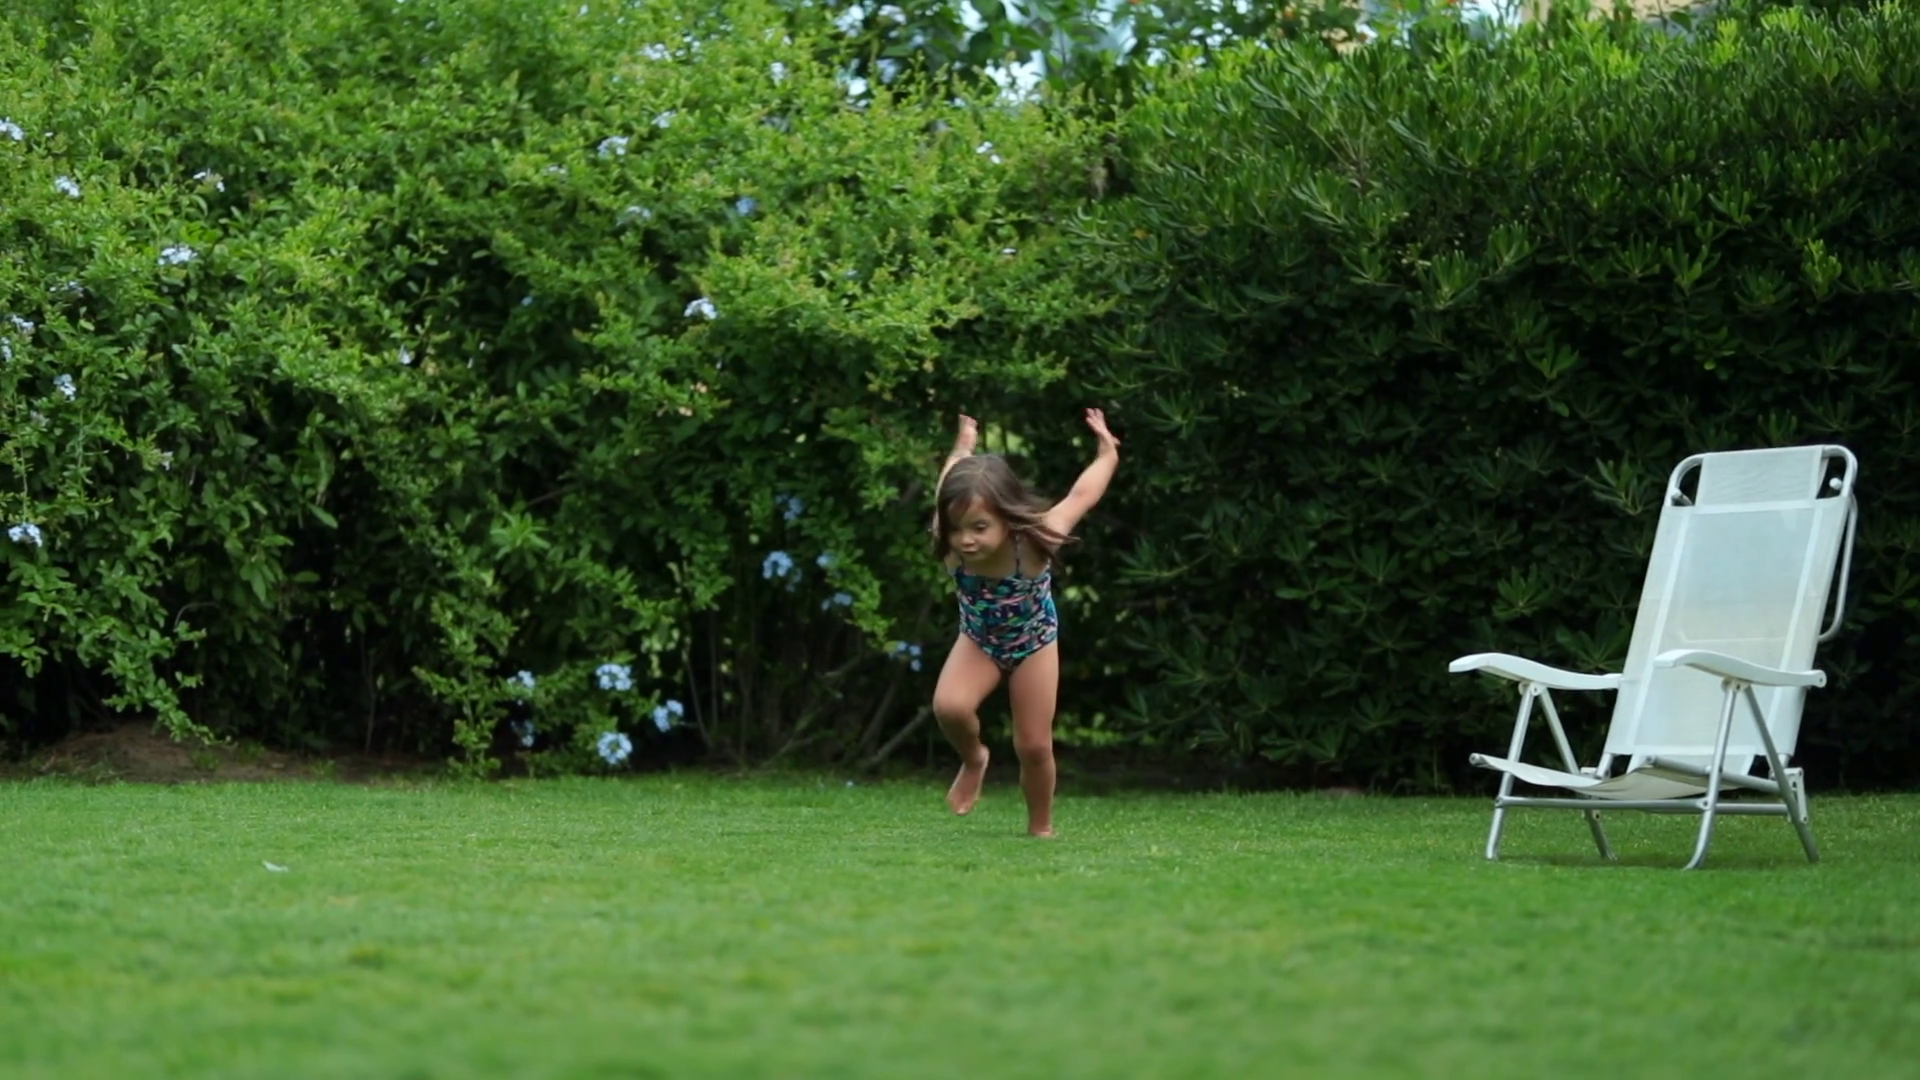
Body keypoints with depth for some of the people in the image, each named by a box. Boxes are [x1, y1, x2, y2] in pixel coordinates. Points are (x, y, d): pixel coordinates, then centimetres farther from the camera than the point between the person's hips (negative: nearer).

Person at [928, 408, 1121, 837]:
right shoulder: (952, 547, -32)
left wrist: (1107, 452, -2)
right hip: (979, 640, 1)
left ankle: (1041, 828, 25)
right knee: (948, 707, -25)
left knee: (1034, 746, 1)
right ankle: (973, 760, 7)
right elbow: (952, 481, -10)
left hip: (1033, 642, -1)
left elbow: (1083, 494, -20)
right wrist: (964, 445, 10)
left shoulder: (1033, 542, -39)